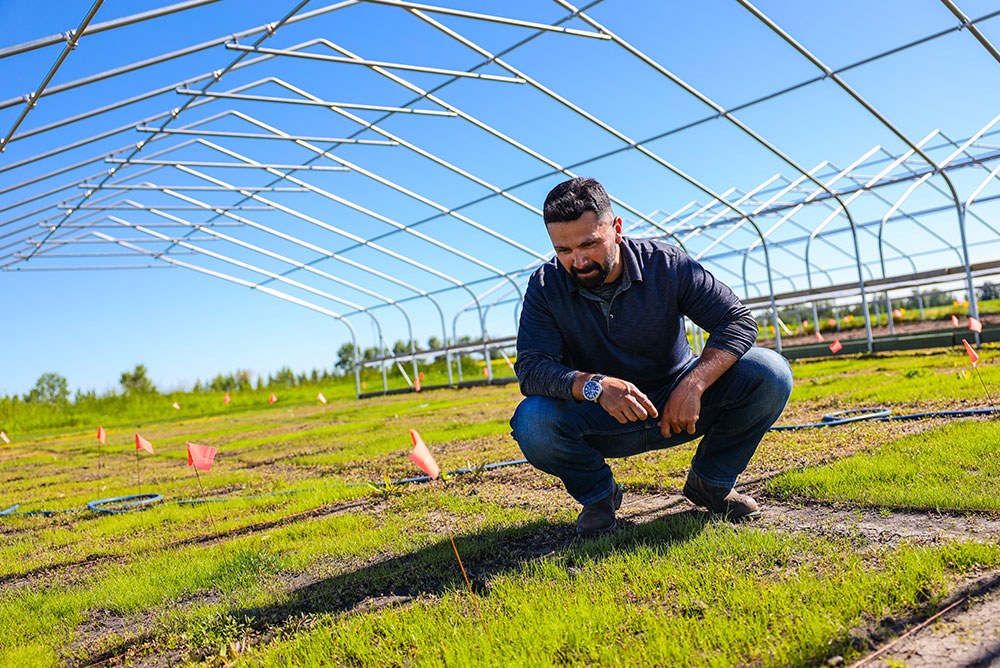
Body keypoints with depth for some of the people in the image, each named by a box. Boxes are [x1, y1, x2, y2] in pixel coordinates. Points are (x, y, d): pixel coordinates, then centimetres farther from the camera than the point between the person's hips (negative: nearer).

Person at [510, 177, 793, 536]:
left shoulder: (665, 263, -12)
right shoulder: (546, 285, -11)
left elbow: (738, 320, -14)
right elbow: (531, 366, -20)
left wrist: (693, 385, -31)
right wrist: (594, 386, -40)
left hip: (677, 404, 1)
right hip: (600, 420, -1)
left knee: (769, 373, -21)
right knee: (532, 422, -31)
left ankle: (710, 482, 4)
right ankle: (598, 493, 1)